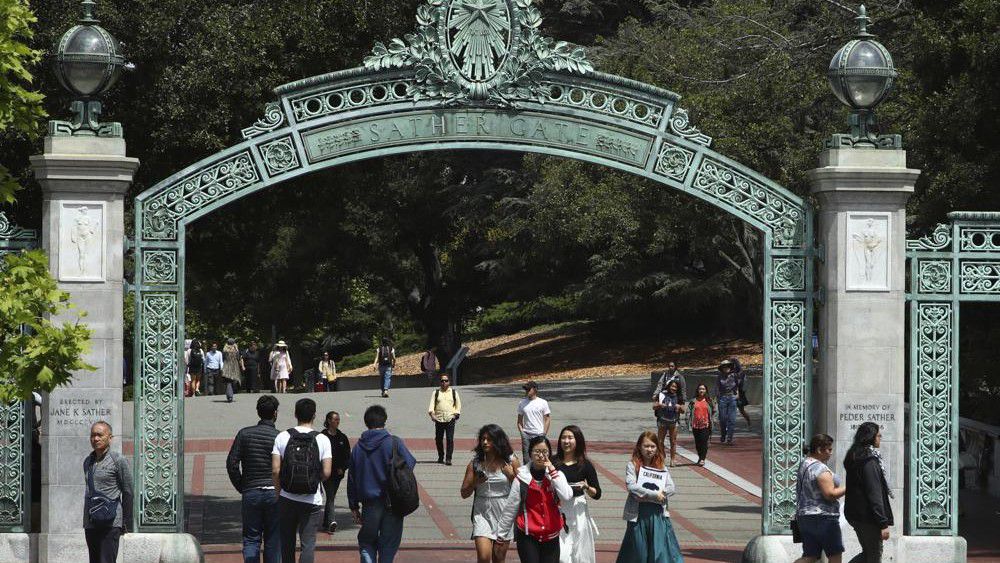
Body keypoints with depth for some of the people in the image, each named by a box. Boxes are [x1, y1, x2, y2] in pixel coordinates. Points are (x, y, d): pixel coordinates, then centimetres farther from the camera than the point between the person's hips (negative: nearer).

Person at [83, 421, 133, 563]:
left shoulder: (118, 461, -4)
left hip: (110, 523, -7)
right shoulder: (87, 461, 15)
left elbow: (127, 492, -3)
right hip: (90, 523, 7)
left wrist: (126, 522, -5)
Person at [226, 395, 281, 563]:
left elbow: (232, 463, -3)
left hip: (251, 493, 1)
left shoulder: (245, 434, 0)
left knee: (251, 538, 5)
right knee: (273, 540, 8)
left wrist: (241, 487, 6)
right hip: (273, 493, -1)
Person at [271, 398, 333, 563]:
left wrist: (279, 491, 7)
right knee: (308, 543, 1)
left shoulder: (282, 437, -3)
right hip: (312, 500, -2)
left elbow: (275, 470, -7)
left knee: (287, 543, 15)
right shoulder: (322, 440, -5)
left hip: (287, 499, 2)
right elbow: (327, 473, -10)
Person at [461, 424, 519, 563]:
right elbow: (464, 493, 3)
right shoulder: (475, 464, 0)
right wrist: (475, 482, -15)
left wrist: (511, 475, -16)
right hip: (483, 513, 0)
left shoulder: (510, 461, -2)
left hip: (504, 513, 0)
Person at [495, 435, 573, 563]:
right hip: (527, 537, -2)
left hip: (551, 537, 2)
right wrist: (501, 536, 9)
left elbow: (566, 497, -18)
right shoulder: (522, 477, -4)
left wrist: (552, 471, -16)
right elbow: (510, 509, 3)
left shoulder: (556, 474, 1)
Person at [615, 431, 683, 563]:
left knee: (660, 550, -1)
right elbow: (631, 486, -15)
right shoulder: (632, 465, -1)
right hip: (638, 513, -2)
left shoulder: (661, 468, 9)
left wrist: (646, 495, -15)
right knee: (638, 551, 4)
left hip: (658, 513, 2)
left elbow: (670, 488, -2)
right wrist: (654, 495, -17)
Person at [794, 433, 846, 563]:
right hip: (823, 518, -9)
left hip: (804, 517, 9)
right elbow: (830, 494, -22)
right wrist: (847, 488, -12)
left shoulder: (804, 464, 12)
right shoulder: (820, 468, -17)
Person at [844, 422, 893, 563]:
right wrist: (883, 524, -20)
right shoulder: (870, 460, -17)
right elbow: (874, 494, -21)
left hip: (854, 514, 9)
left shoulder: (854, 459, 12)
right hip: (869, 517, -9)